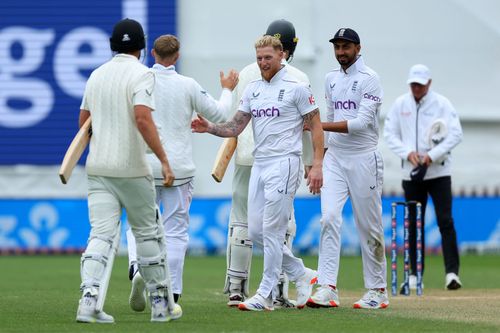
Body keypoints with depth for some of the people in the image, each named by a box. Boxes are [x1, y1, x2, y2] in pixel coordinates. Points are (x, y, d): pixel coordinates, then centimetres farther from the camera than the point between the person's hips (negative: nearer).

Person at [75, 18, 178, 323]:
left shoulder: (97, 75, 11)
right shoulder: (142, 74, -8)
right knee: (148, 232, 10)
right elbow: (143, 118, -22)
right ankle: (160, 303, 16)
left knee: (101, 234, -2)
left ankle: (89, 299, -20)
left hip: (98, 168, 4)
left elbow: (83, 121, 18)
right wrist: (164, 160, -22)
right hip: (132, 168, -4)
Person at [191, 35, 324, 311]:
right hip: (259, 164, 7)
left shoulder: (296, 87, -4)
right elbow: (235, 127, 11)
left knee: (272, 230, -8)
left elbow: (316, 126, -5)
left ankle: (266, 295, -2)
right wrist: (209, 128, -8)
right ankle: (301, 275, 21)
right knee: (256, 232, 6)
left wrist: (317, 165, -12)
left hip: (283, 163, -7)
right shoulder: (252, 89, 14)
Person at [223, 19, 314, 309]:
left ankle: (236, 289, 7)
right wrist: (310, 162, 4)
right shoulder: (298, 78, -4)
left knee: (241, 222, 8)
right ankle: (278, 293, -1)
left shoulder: (246, 73, 6)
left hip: (246, 157, 3)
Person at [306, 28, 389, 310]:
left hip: (363, 159, -5)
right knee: (329, 218, -10)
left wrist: (320, 126, -25)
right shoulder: (332, 79, 13)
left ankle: (378, 290, 12)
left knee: (369, 226, 1)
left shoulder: (369, 79, -9)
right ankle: (328, 288, -15)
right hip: (335, 157, 5)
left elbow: (362, 122, -19)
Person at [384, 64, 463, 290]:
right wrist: (408, 153, -11)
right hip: (411, 173, 3)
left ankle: (452, 272, -13)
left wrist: (432, 155, -17)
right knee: (413, 224, 5)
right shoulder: (400, 104, 6)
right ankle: (414, 274, 11)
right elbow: (389, 133, 6)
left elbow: (455, 134, -7)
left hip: (439, 171, -3)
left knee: (445, 221, -11)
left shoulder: (442, 104, -2)